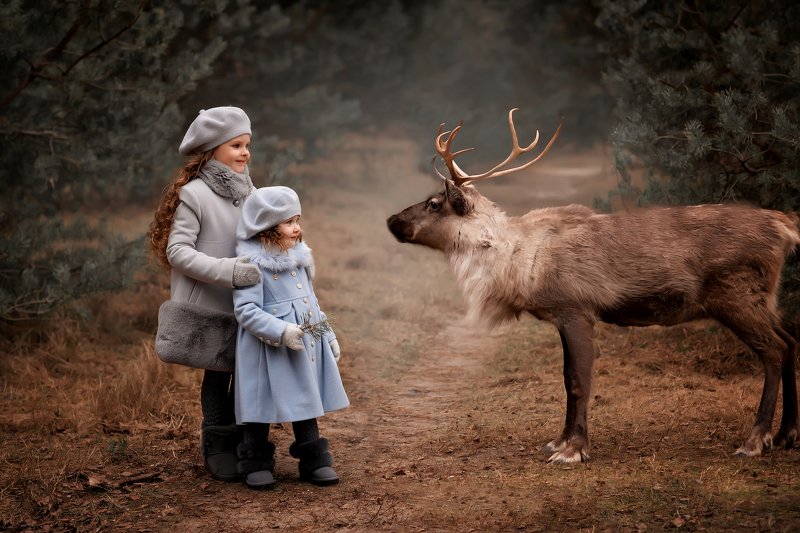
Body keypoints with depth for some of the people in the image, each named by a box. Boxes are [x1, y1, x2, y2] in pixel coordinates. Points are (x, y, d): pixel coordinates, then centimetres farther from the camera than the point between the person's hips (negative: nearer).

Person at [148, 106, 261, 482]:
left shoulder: (246, 191, 9)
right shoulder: (194, 193, -12)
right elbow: (177, 250, -16)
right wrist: (228, 270, -24)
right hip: (208, 307, -6)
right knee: (218, 374, 4)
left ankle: (242, 444, 25)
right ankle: (217, 449, 20)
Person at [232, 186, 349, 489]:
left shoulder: (299, 256, 10)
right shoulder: (252, 262, -14)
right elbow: (246, 309, -20)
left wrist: (328, 336, 19)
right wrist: (281, 332, -29)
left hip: (305, 344, 7)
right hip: (267, 350, -7)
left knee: (306, 404, 12)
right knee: (263, 407, 4)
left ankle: (314, 462, 20)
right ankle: (256, 464, 17)